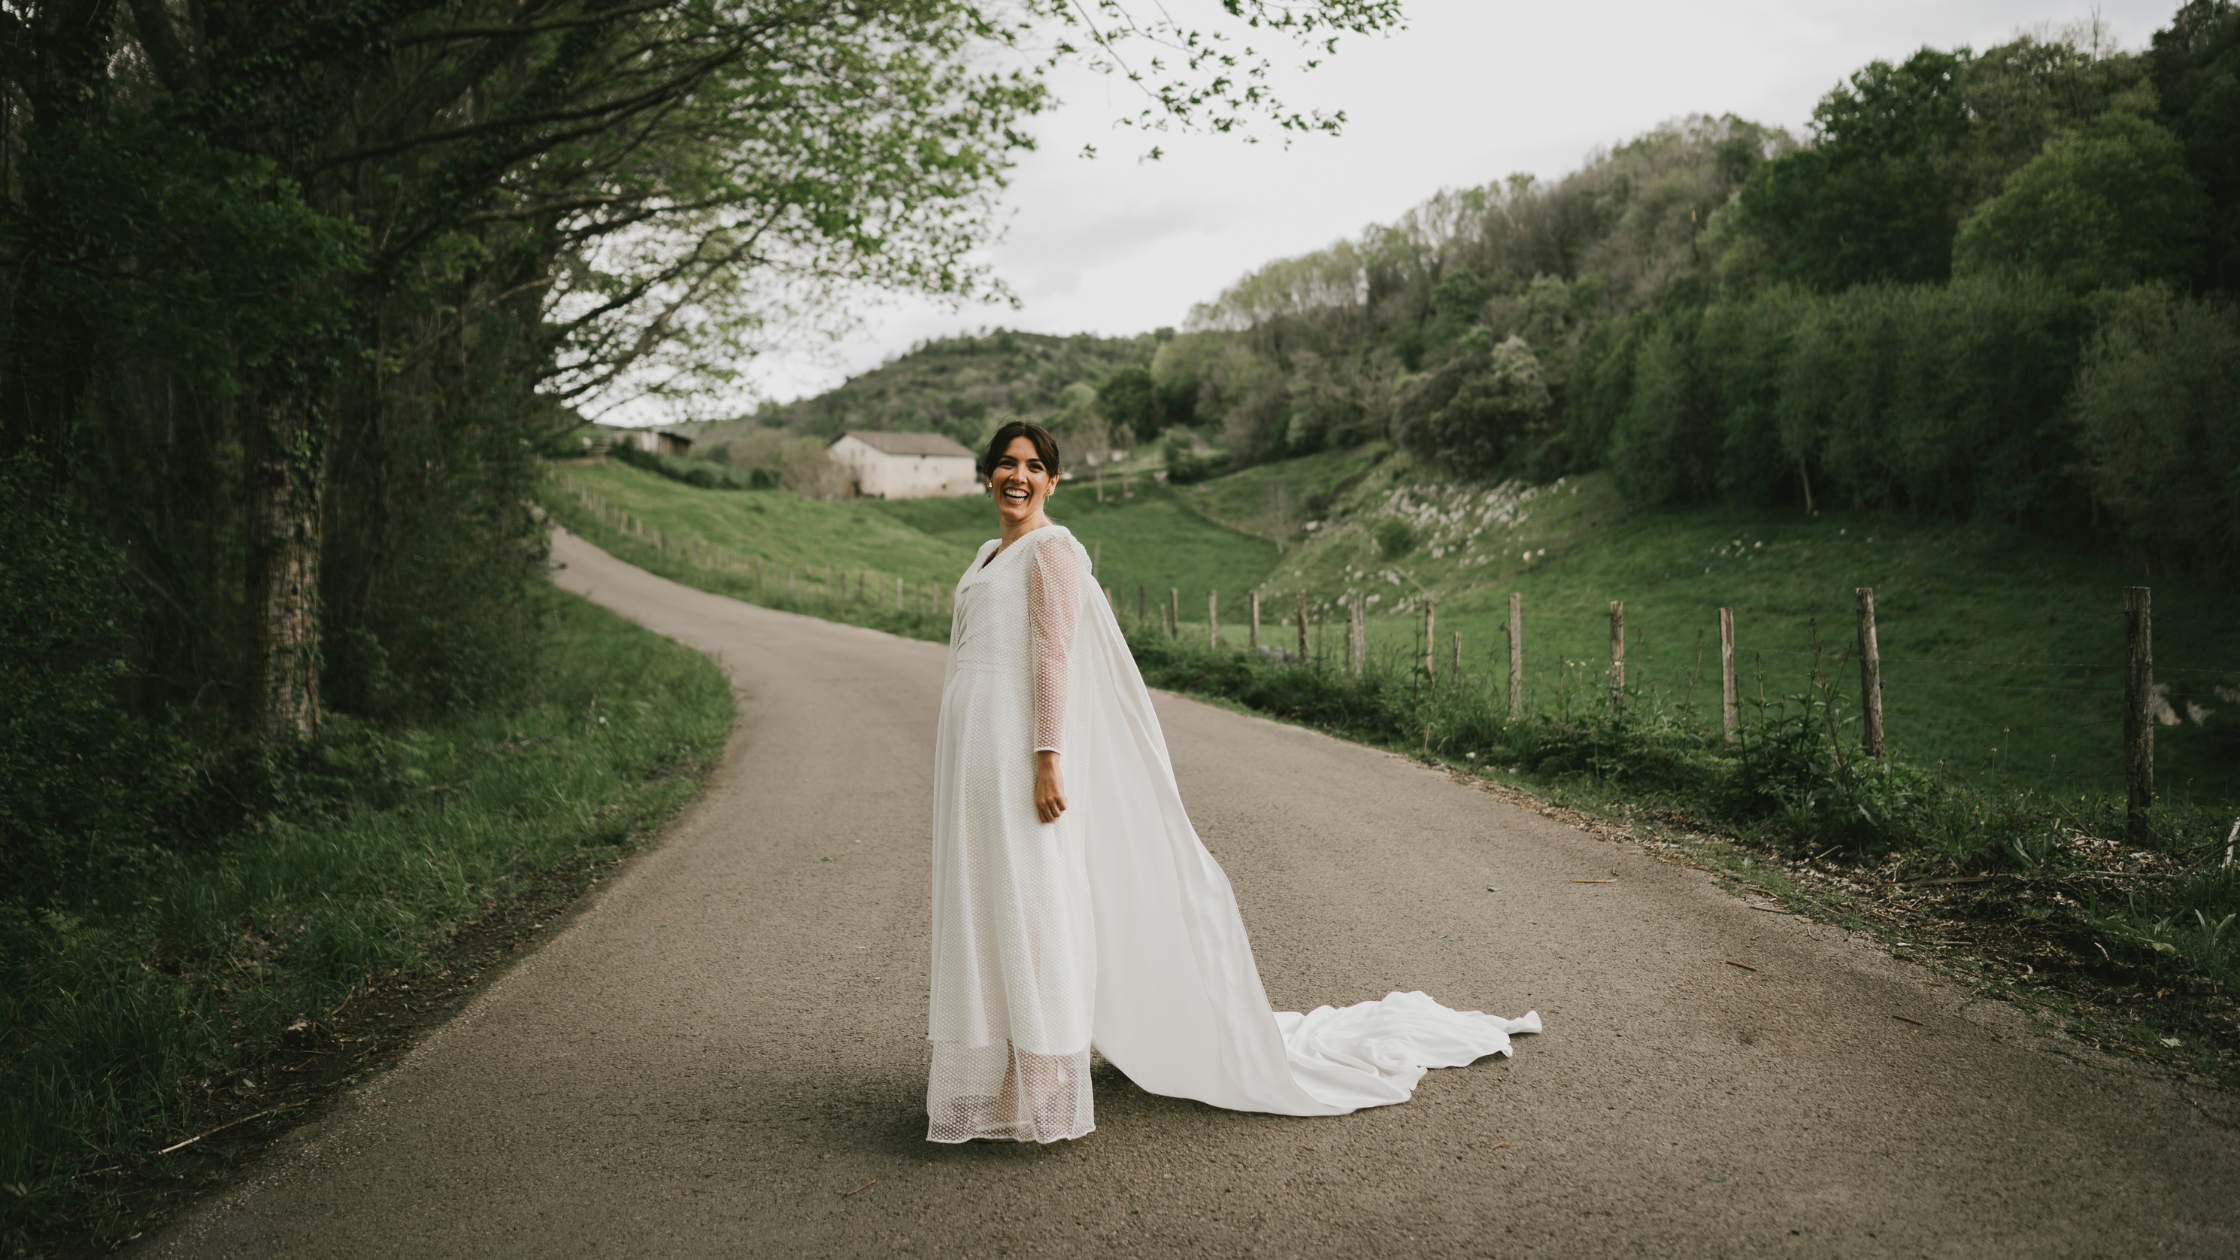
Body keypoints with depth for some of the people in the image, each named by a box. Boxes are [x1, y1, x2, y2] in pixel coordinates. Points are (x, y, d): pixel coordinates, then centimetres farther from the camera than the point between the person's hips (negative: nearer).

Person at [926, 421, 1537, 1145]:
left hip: (1022, 755, -9)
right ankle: (988, 1071, 24)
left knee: (1031, 910, -5)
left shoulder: (1051, 550, -8)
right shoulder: (988, 556, 19)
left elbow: (1053, 659, -16)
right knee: (983, 910, 13)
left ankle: (1041, 1090, 3)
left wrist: (1047, 760, -22)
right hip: (975, 758, 9)